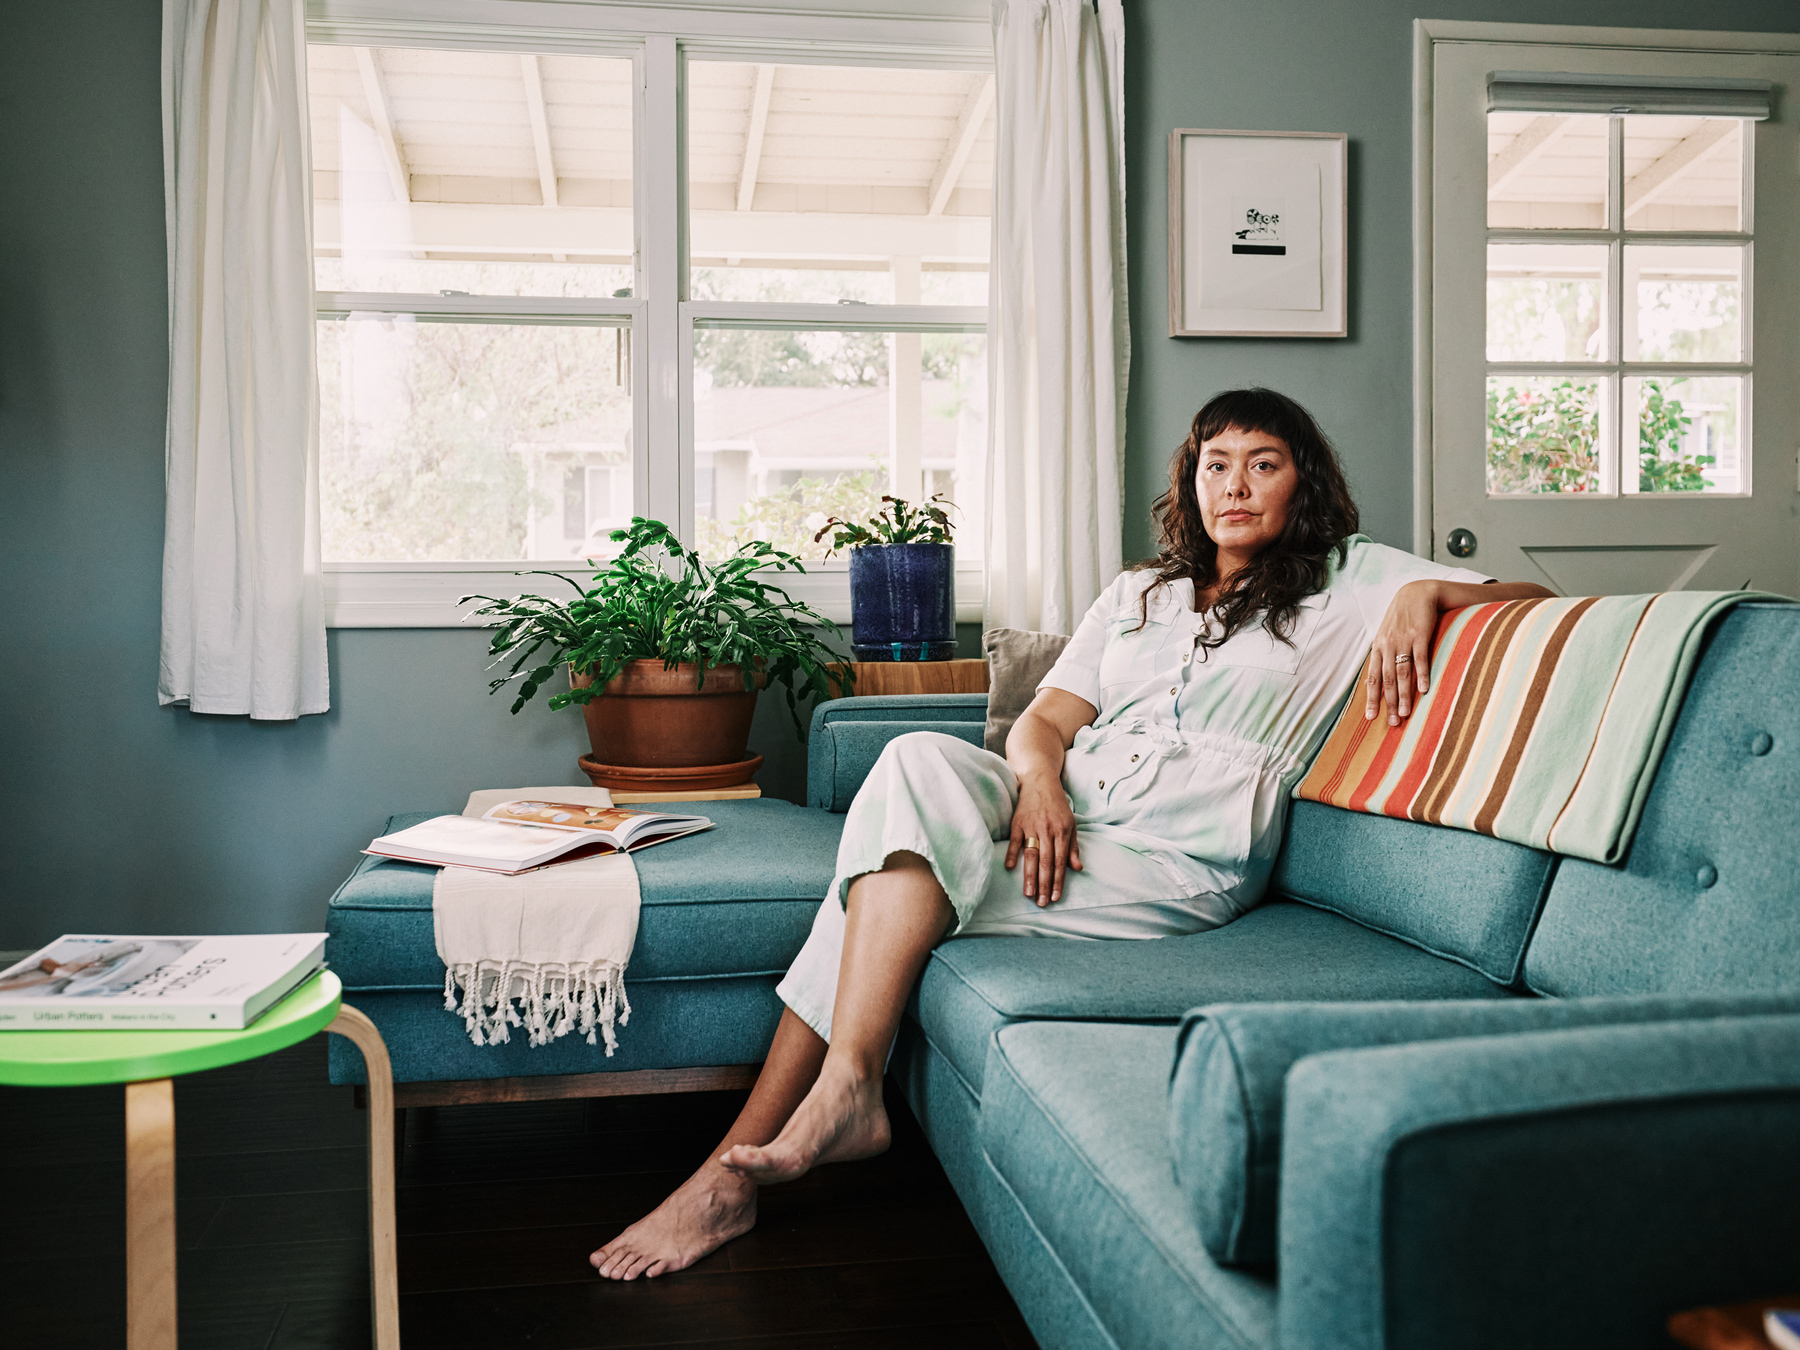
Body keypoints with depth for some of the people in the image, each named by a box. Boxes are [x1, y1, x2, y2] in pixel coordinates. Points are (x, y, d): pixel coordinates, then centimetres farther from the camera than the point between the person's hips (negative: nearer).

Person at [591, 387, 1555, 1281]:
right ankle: (846, 1093, -27)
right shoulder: (1140, 593, 24)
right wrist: (1038, 779, -9)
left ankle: (736, 1166, -18)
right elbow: (1043, 719, 14)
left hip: (1180, 859, -5)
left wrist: (1424, 593, -10)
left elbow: (1523, 596, 10)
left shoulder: (1347, 580, 14)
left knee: (894, 889, -24)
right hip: (1065, 815, 5)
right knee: (922, 762, -28)